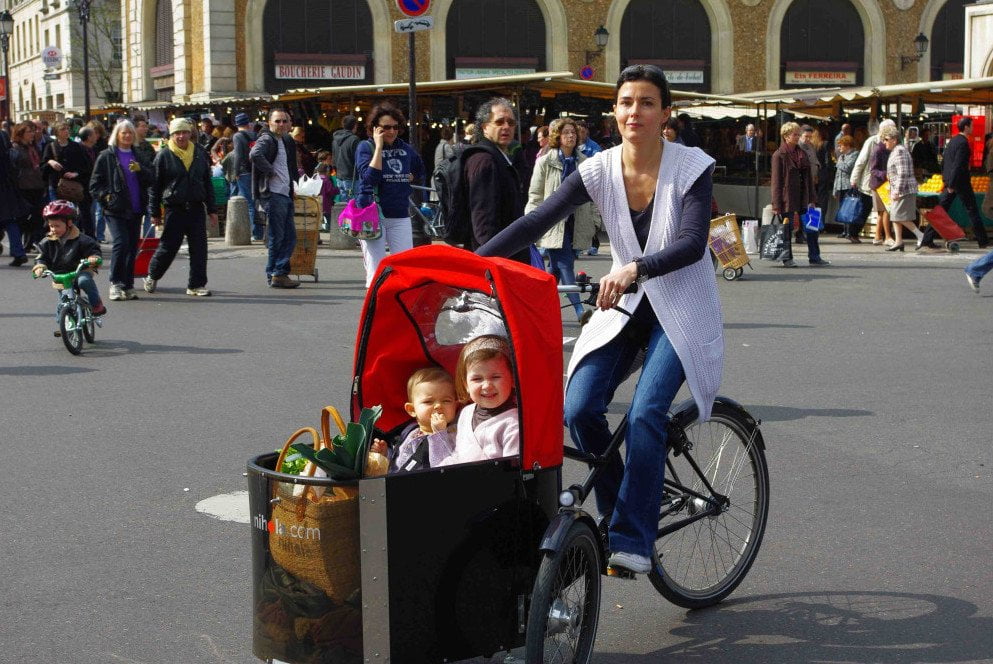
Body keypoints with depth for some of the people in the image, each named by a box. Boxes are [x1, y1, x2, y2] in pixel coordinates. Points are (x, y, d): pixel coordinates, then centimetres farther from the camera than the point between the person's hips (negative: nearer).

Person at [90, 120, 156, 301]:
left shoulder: (139, 157, 16)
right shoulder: (107, 156, 3)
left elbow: (152, 178, 7)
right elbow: (95, 183, 3)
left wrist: (140, 170, -10)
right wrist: (105, 196, -10)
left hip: (135, 210, 5)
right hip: (115, 210, -5)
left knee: (132, 247, 6)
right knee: (121, 242, -18)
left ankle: (128, 286, 13)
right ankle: (115, 283, -10)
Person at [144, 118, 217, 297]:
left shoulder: (200, 153, 9)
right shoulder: (164, 155, -3)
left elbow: (208, 183, 14)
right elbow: (155, 185, -1)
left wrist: (212, 209, 11)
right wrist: (154, 213, -3)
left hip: (196, 208, 3)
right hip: (175, 209, -3)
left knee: (199, 248, 0)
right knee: (168, 247, 3)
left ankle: (196, 285, 8)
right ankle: (152, 276, 26)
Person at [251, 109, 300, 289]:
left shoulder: (285, 141, 20)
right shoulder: (266, 139, -8)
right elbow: (255, 154, -30)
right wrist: (270, 171, -20)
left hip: (285, 194, 9)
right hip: (273, 194, -9)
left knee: (290, 237, 9)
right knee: (277, 237, -6)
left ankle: (278, 274, 13)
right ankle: (276, 274, -1)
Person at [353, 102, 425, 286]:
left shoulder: (405, 148, 12)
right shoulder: (365, 147, -2)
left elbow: (419, 174, 29)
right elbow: (370, 176, -18)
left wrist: (406, 179, 9)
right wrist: (379, 146, -14)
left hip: (400, 216, 4)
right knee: (376, 271, -3)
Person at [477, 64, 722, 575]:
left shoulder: (692, 168, -14)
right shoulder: (599, 171, -6)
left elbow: (692, 242, -26)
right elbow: (534, 223, -11)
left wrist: (635, 268, -45)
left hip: (682, 312, -4)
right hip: (625, 307, 4)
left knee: (645, 413, -23)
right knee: (579, 408, -14)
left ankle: (633, 538, -14)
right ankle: (616, 515, 7)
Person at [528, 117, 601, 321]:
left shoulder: (585, 163, 9)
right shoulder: (545, 163, 0)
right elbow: (535, 195, 1)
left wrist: (595, 222, 10)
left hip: (576, 224, 4)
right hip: (554, 224, -4)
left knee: (556, 267, 10)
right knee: (565, 266, -11)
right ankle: (579, 309, -15)